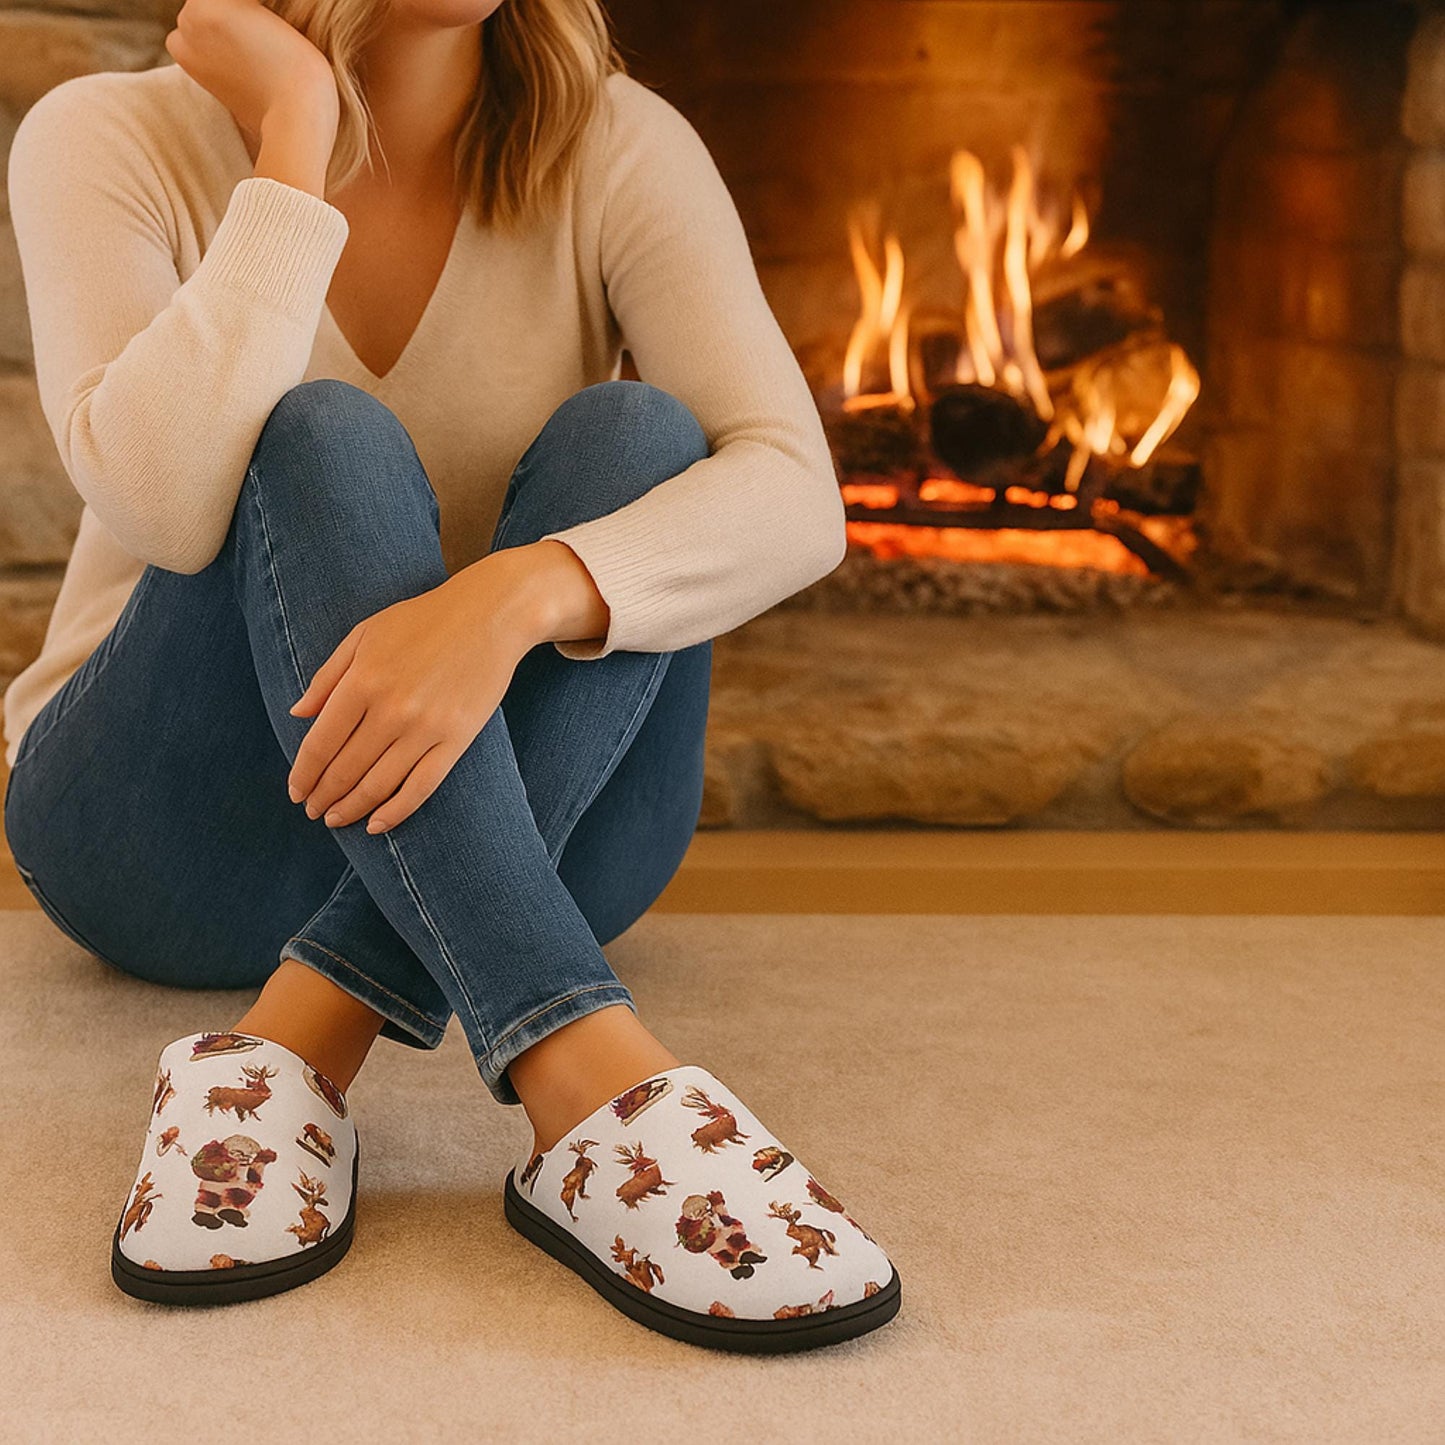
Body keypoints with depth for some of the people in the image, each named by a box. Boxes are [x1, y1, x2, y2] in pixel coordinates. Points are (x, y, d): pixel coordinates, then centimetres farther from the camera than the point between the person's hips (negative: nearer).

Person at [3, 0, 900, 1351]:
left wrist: (510, 596, -40)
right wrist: (295, 137, -24)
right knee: (322, 441, -28)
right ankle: (592, 1085, -43)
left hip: (524, 847, 2)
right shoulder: (111, 140, -8)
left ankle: (300, 1042, -34)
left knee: (634, 437, -23)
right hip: (164, 822, -1)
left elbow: (797, 495, -22)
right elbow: (166, 503, -27)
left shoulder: (612, 149, -6)